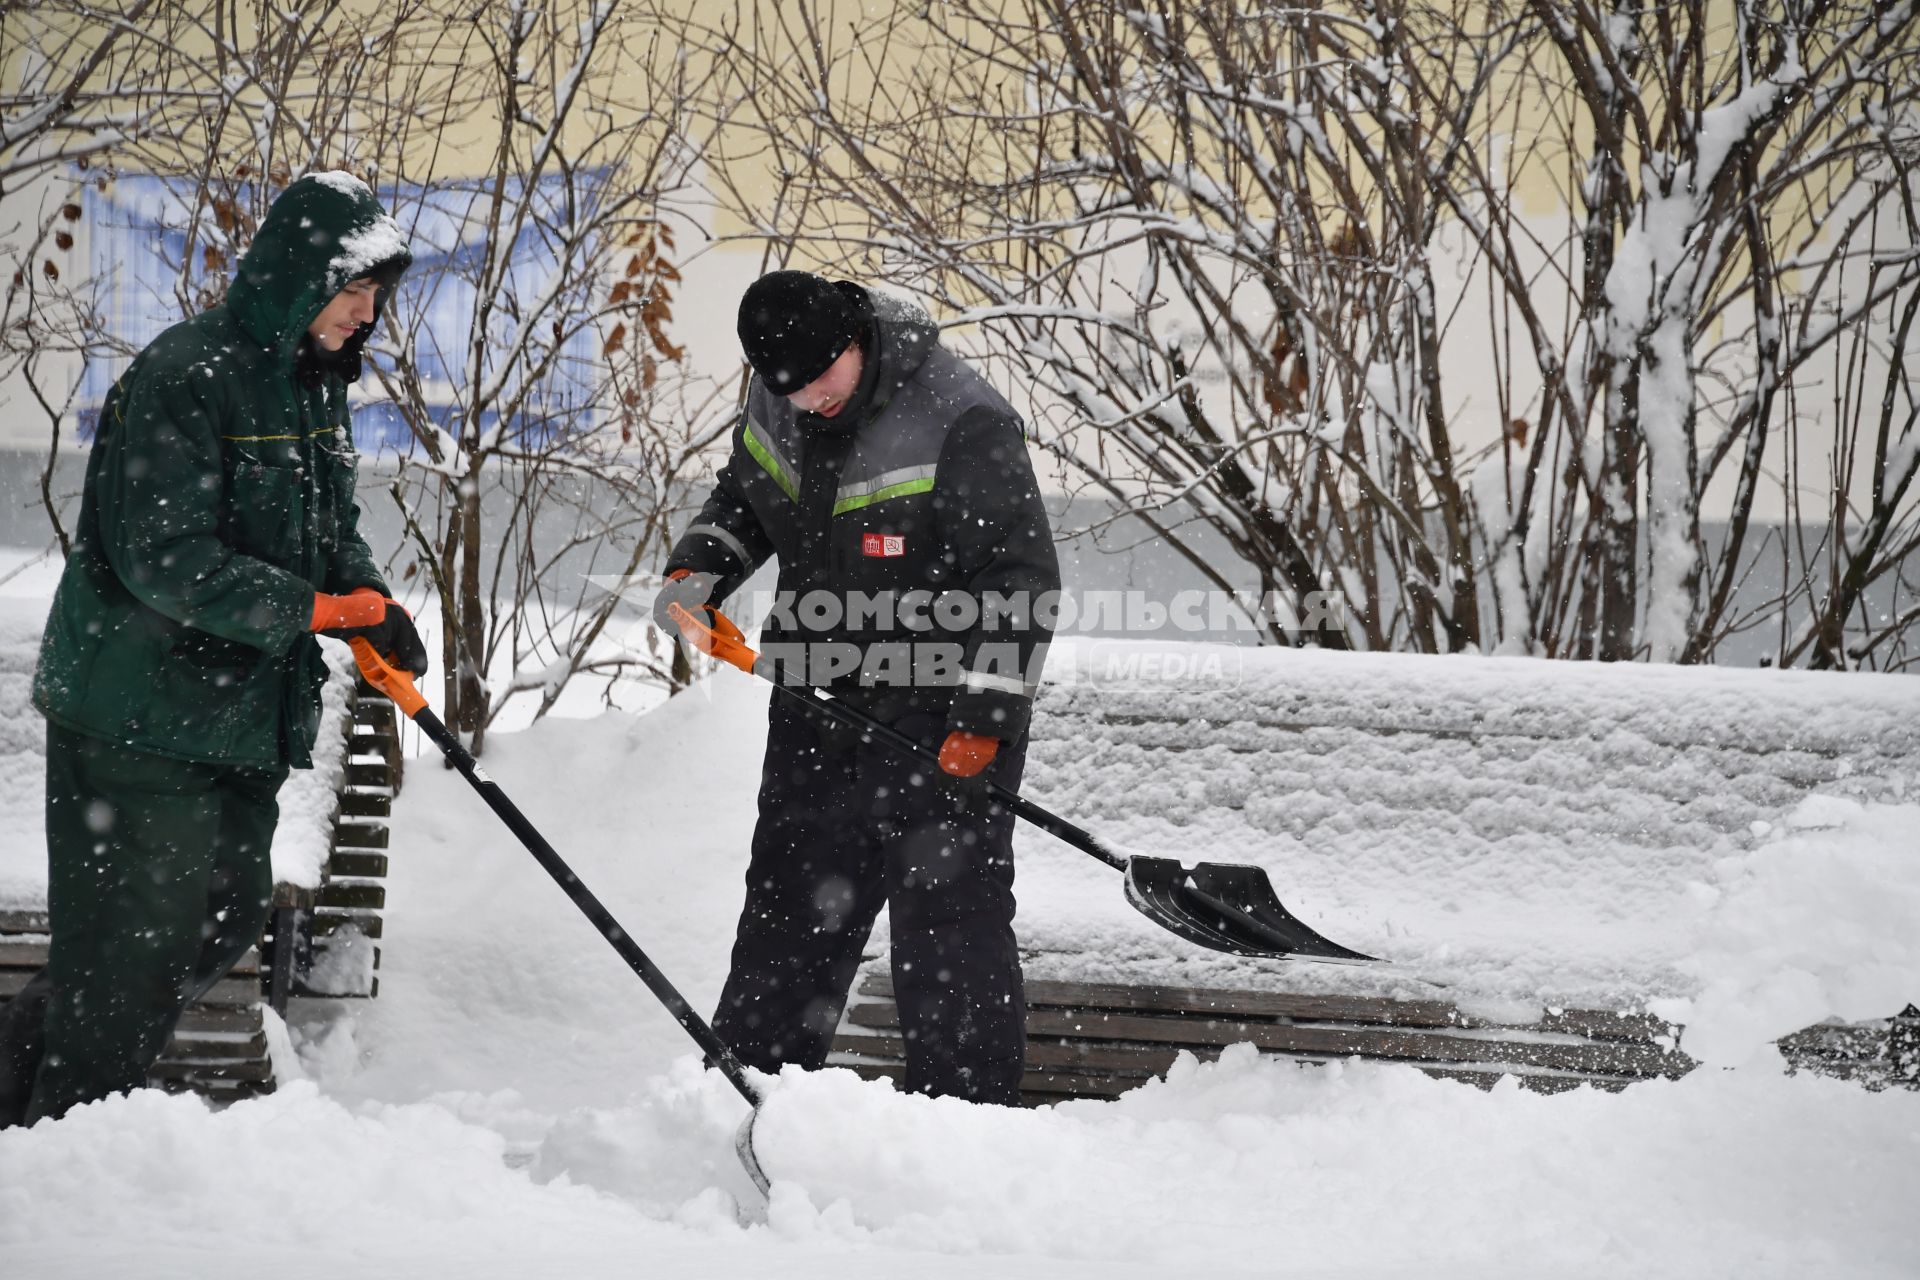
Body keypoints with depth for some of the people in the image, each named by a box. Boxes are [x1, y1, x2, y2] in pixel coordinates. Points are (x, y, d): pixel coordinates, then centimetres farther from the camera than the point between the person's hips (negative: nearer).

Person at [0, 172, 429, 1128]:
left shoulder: (314, 385, 11)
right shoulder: (184, 378, -19)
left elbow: (332, 530, 20)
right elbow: (164, 559, -24)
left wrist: (373, 609, -1)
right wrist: (307, 609, -23)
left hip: (245, 717, 9)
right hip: (139, 716, -9)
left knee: (226, 918, 15)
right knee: (127, 939, -4)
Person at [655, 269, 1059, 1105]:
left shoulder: (963, 423, -21)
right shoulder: (776, 406, 1)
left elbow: (1021, 578, -18)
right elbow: (743, 500, 22)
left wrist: (984, 718, -21)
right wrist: (697, 571, 2)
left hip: (942, 723, -7)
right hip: (818, 708, 7)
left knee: (949, 918, -7)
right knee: (789, 906, 14)